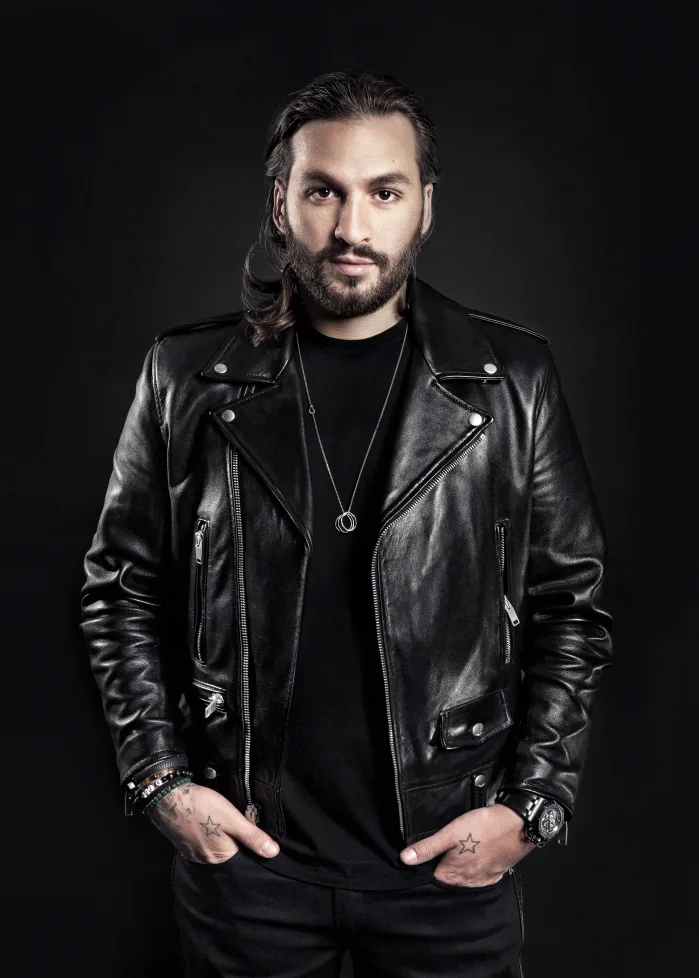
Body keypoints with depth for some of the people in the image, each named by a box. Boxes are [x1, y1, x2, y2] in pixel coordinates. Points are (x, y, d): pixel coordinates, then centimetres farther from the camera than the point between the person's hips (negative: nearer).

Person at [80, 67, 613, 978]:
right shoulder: (187, 379, -4)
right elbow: (121, 588, 3)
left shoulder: (512, 381, -5)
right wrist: (160, 779, -2)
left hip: (453, 858, 0)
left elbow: (571, 604, 0)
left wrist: (533, 803, -5)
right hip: (242, 843, 1)